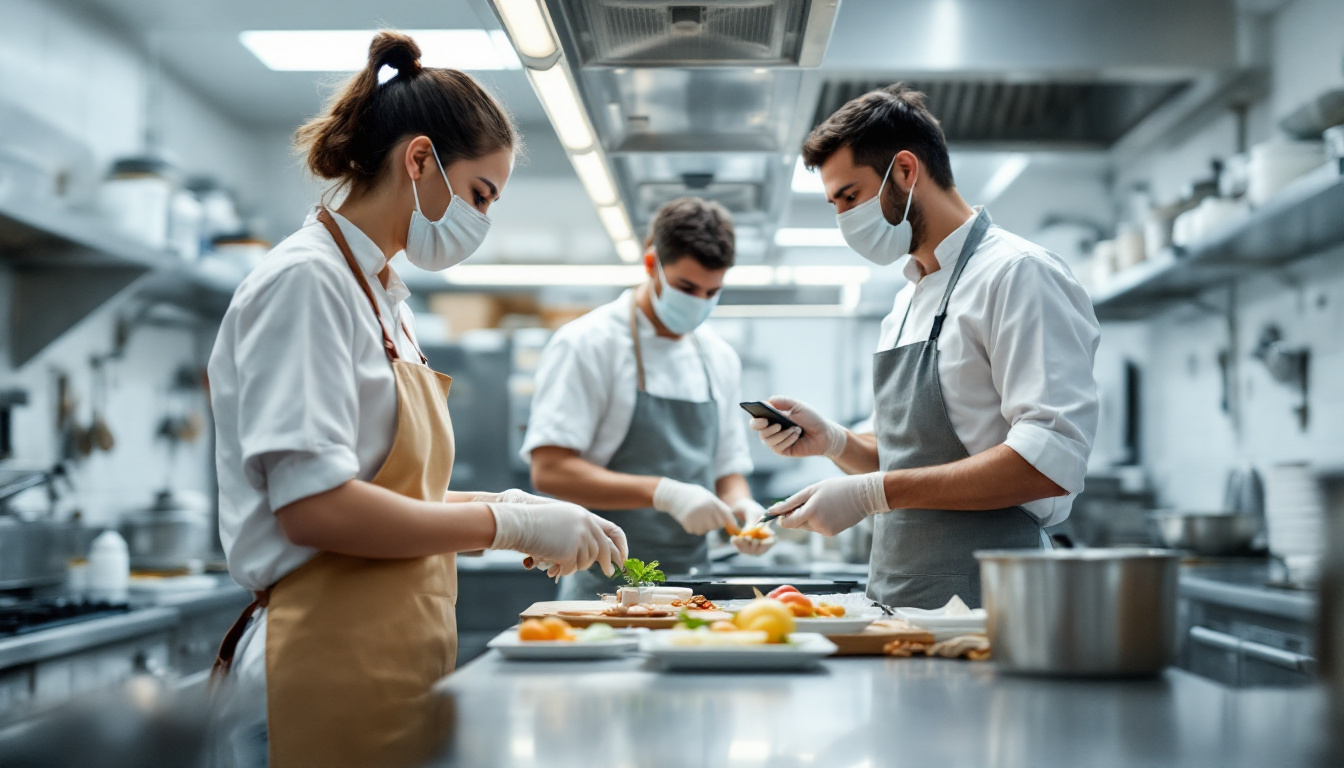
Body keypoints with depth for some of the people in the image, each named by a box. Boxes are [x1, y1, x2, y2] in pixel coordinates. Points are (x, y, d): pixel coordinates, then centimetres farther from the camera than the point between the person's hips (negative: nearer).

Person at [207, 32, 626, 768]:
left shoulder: (381, 294, 17)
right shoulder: (304, 280, -12)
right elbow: (312, 505, -21)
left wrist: (509, 509, 5)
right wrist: (509, 523, -15)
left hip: (399, 648, 9)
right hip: (336, 663, -9)